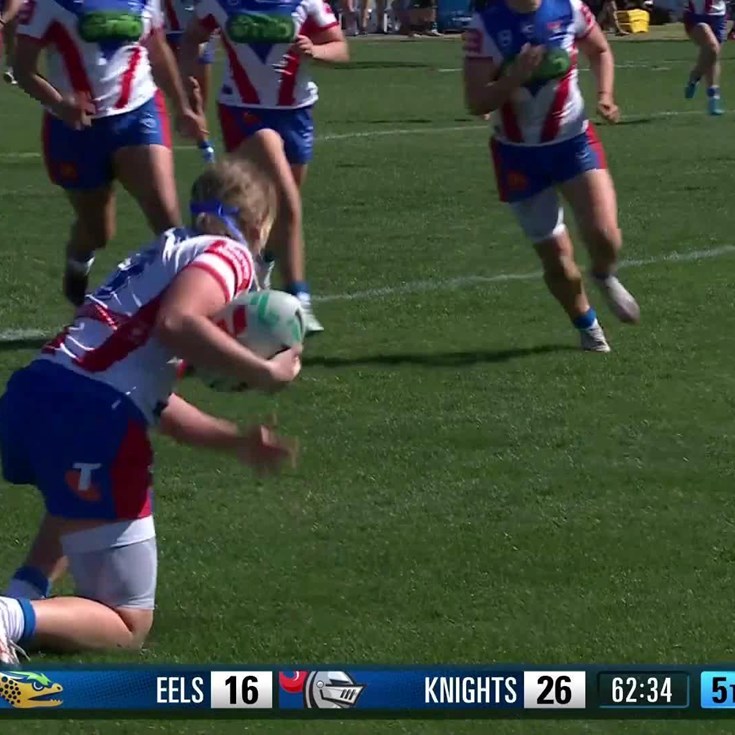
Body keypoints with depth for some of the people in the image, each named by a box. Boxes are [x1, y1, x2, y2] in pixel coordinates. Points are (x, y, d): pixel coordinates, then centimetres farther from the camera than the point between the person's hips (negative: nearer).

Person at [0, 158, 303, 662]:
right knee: (128, 625, 4)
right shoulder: (230, 253, 5)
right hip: (93, 415, -8)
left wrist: (236, 441, 34)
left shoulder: (169, 252, 30)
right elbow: (177, 323, -18)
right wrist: (265, 374, -9)